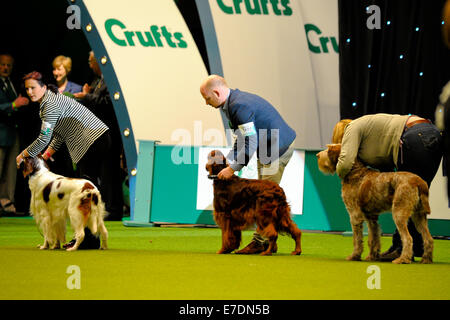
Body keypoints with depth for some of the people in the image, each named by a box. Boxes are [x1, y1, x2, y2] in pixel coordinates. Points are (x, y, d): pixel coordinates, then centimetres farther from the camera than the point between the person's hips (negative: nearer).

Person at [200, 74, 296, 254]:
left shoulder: (240, 105, -23)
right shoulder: (233, 102, 11)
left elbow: (251, 143, -25)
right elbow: (242, 140, 18)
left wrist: (232, 169, -19)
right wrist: (228, 162, 10)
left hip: (277, 149, -11)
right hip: (269, 150, 11)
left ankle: (260, 242, -3)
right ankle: (267, 241, 16)